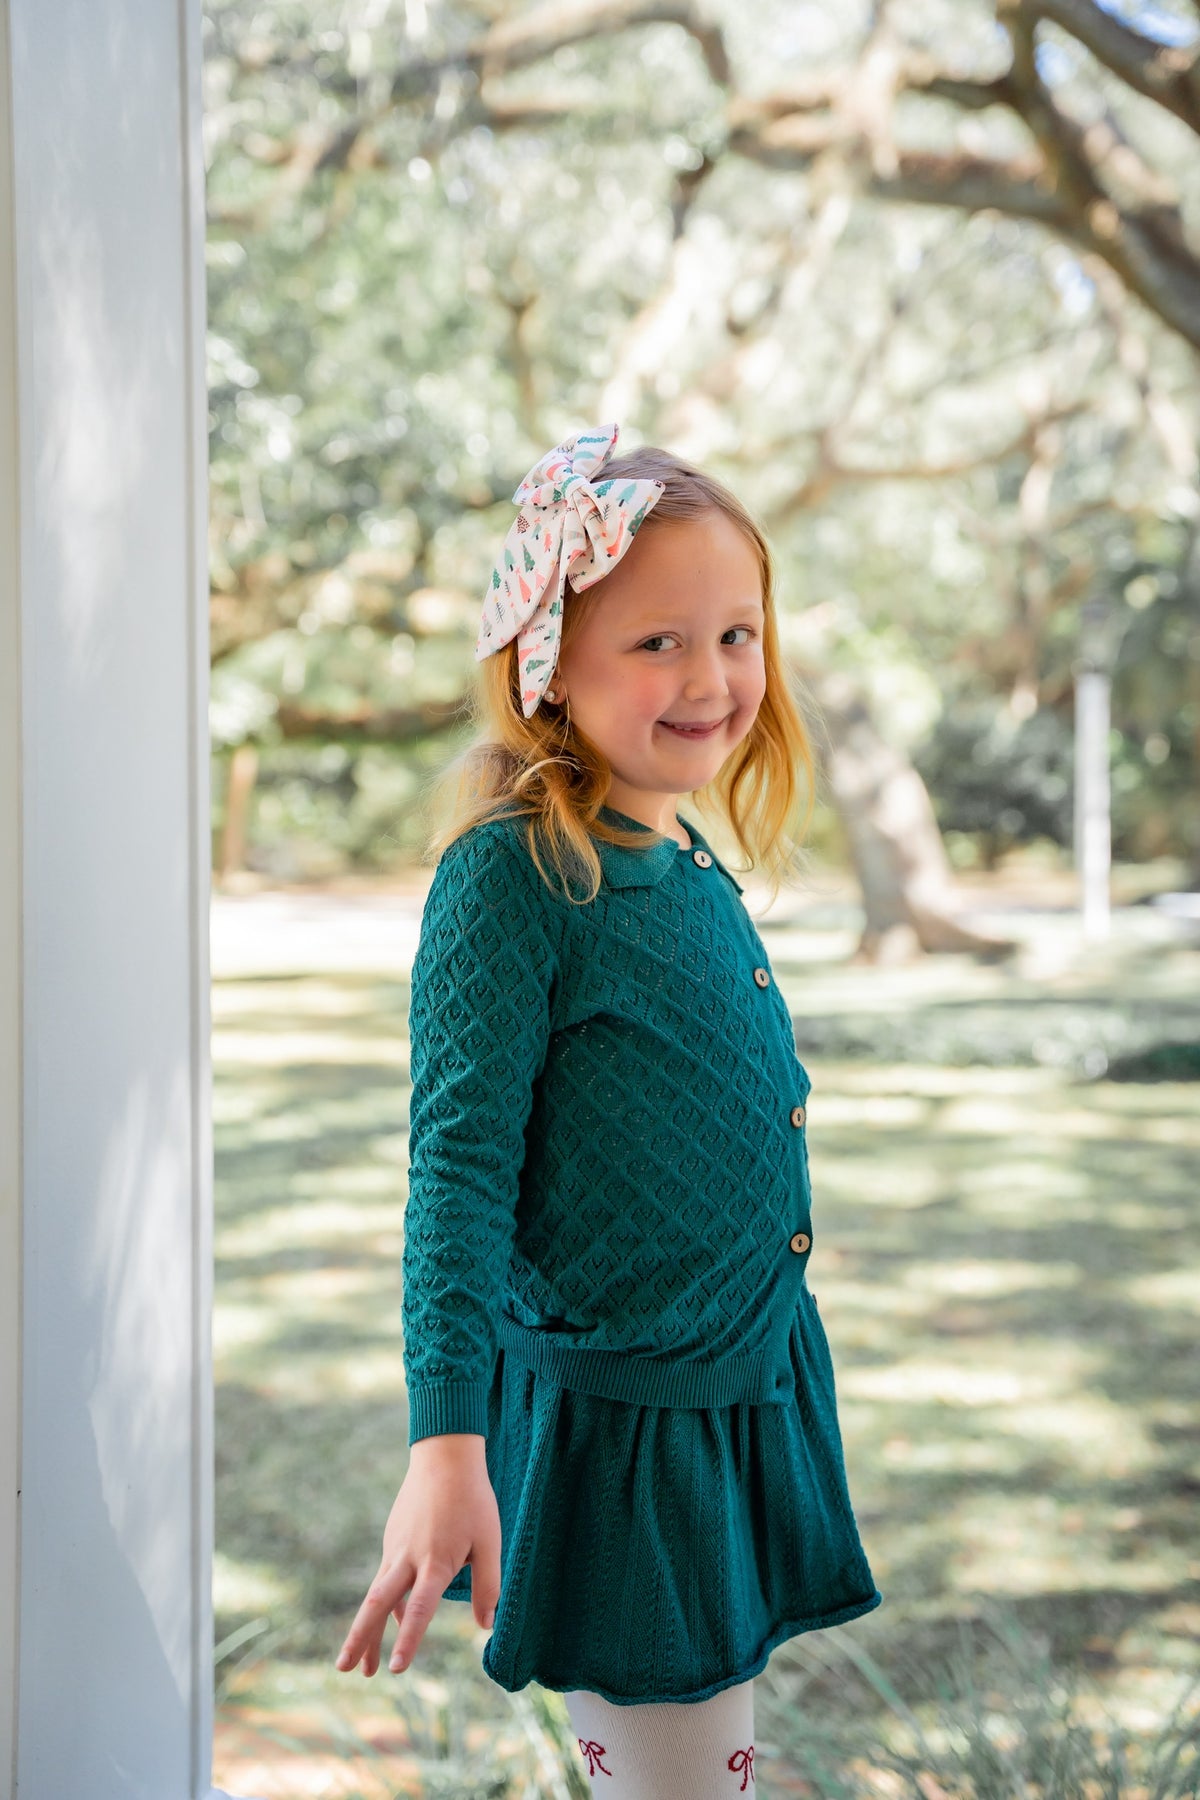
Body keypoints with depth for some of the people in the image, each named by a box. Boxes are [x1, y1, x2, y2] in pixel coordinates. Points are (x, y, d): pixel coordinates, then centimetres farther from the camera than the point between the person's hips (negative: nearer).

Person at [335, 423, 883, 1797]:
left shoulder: (697, 869, 7)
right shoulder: (516, 873, -17)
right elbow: (458, 1163, -20)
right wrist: (447, 1442, -27)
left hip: (754, 1399, 8)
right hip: (615, 1429, -8)